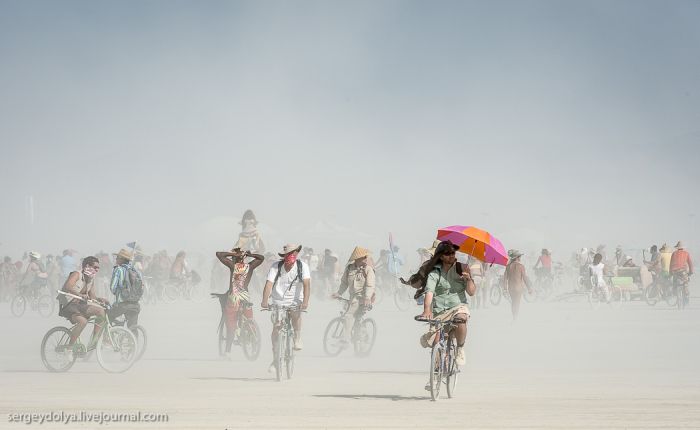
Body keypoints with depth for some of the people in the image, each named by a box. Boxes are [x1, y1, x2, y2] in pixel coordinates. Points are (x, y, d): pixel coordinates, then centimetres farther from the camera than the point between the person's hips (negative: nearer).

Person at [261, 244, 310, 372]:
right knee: (276, 329, -6)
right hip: (278, 302, 1)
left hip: (295, 302, -1)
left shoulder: (302, 266, -8)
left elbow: (306, 283, -21)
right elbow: (269, 284, -17)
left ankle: (298, 339, -12)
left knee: (296, 313, -34)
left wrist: (305, 301, -37)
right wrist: (264, 301, -33)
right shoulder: (276, 267, -6)